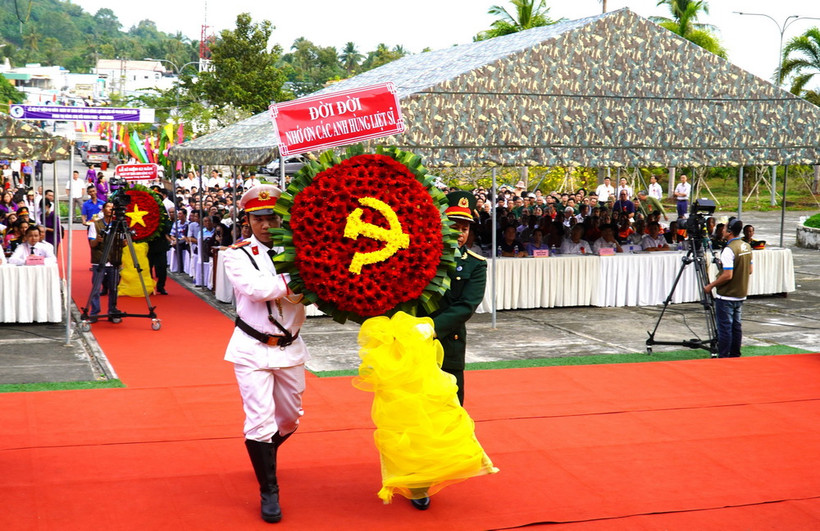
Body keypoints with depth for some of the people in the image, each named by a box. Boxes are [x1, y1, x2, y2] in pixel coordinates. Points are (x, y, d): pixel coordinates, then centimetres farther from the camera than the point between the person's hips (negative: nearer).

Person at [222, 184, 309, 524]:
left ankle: (264, 452, 48)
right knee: (260, 420, -8)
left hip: (290, 347, 4)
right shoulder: (237, 254, -8)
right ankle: (269, 493, 8)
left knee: (290, 418, 17)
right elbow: (256, 288, -25)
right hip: (253, 349, -3)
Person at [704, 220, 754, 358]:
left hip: (726, 296, -8)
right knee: (736, 325, 15)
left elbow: (727, 275, -23)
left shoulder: (729, 250, -21)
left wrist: (710, 286, -14)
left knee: (724, 327, -2)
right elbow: (750, 270, 13)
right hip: (741, 295, 8)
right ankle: (735, 355, 21)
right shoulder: (747, 246, 6)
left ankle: (723, 357, 2)